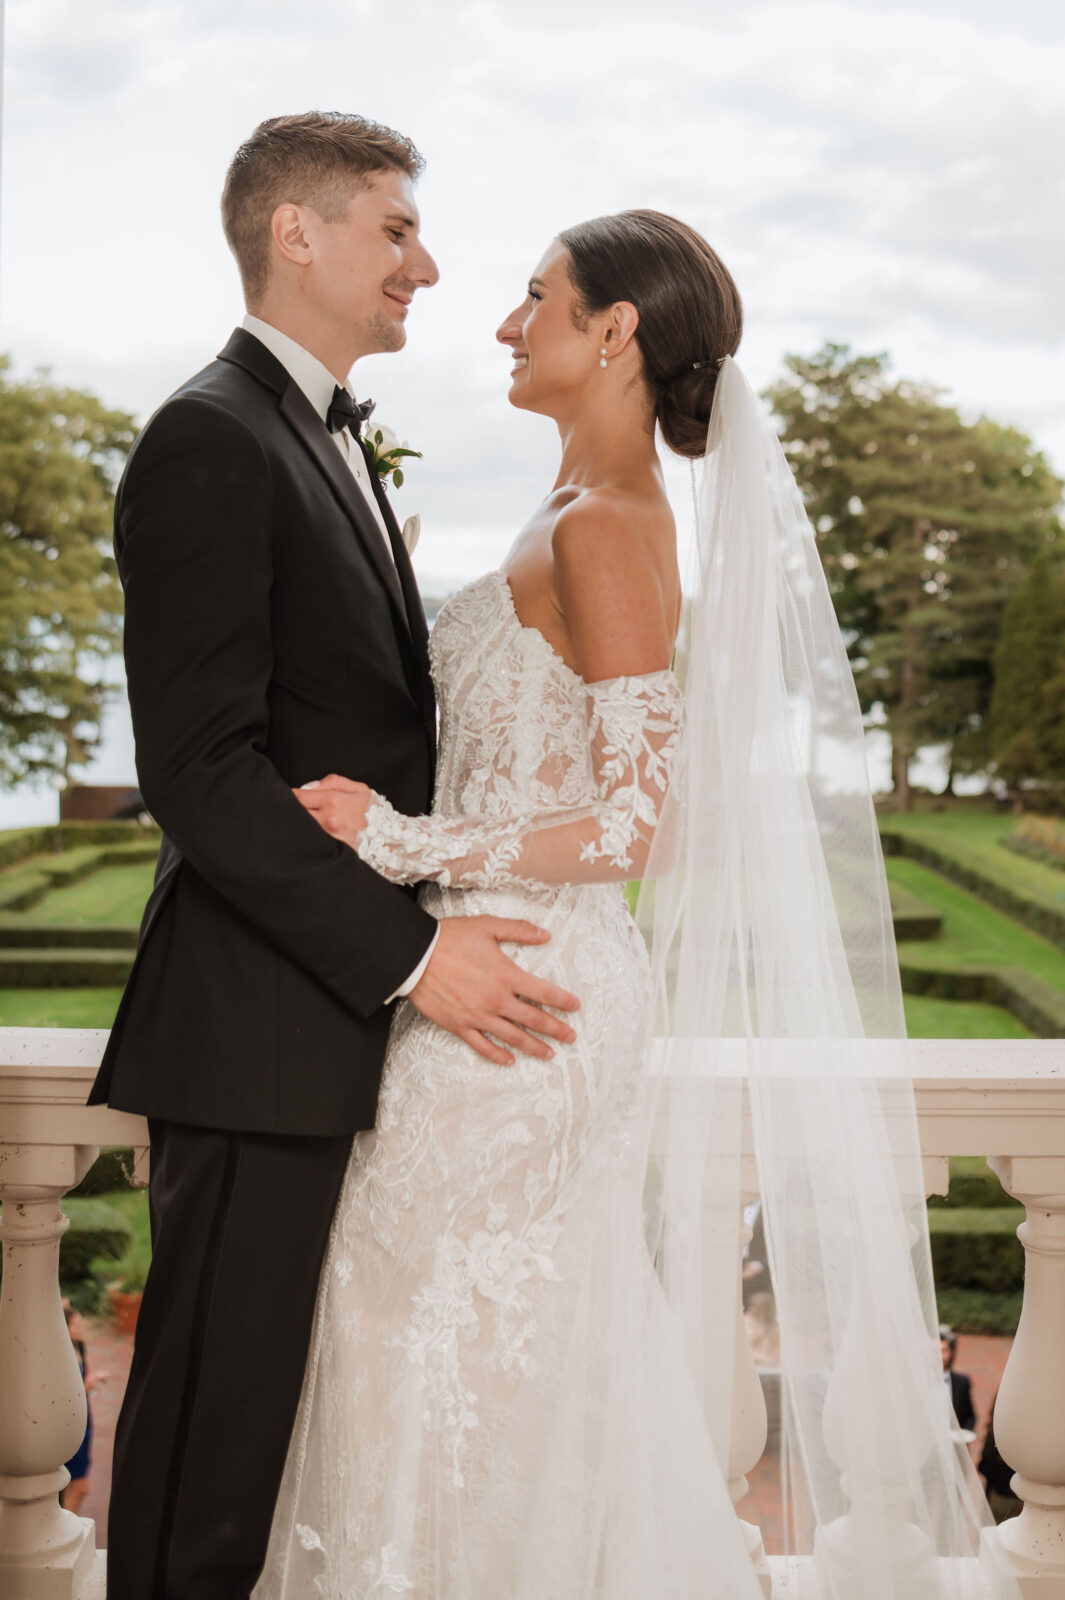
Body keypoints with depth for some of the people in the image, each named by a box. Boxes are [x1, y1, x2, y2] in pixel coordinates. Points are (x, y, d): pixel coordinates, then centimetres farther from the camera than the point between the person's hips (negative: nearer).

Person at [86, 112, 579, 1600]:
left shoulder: (337, 444, 19)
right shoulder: (211, 439, -12)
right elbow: (200, 768, -20)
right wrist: (411, 950, -20)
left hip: (353, 1005, 9)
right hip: (261, 1030, -9)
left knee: (302, 1400, 16)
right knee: (217, 1417, 2)